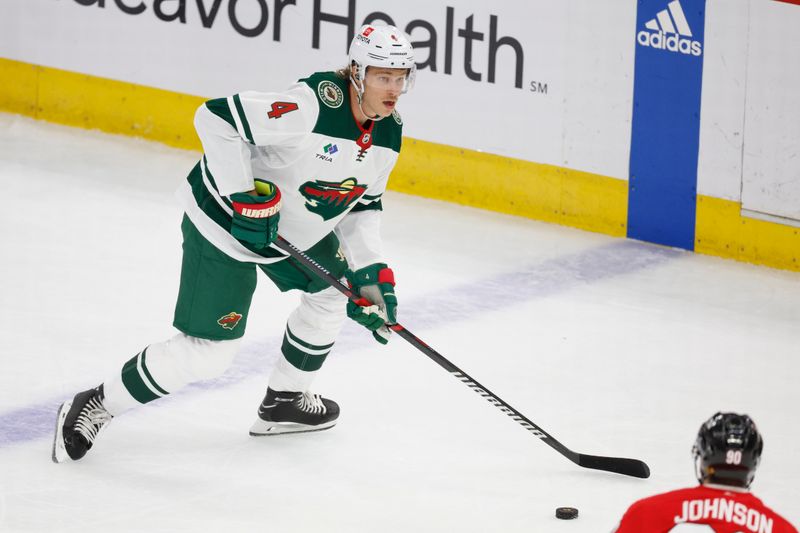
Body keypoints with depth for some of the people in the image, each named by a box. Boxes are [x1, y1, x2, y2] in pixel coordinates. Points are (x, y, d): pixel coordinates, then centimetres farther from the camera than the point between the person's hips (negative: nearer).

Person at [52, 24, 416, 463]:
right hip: (225, 221, -9)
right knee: (207, 353, -9)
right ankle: (94, 406, 4)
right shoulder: (312, 106, -31)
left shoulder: (390, 133, -4)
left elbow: (362, 205, 9)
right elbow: (215, 118, -32)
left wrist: (371, 271, -2)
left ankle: (283, 401, 38)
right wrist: (245, 198, -32)